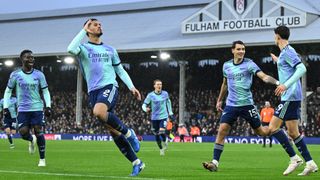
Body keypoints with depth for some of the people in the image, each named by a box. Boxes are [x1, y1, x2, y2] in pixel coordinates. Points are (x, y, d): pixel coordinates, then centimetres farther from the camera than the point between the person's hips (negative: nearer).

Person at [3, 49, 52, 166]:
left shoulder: (39, 75, 3)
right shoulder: (15, 75, 1)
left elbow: (45, 91, 8)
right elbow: (8, 91, 10)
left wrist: (48, 106, -3)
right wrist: (5, 107, 2)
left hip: (37, 108, 0)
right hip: (22, 109, 0)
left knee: (39, 132, -5)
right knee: (23, 132, -13)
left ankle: (42, 159, 7)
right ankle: (32, 140, 26)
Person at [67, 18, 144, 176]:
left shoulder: (110, 50, 17)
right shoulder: (84, 48, 9)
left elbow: (120, 70, 21)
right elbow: (71, 49, -15)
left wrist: (131, 87, 8)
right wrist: (84, 31, -8)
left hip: (109, 86, -1)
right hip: (93, 91, 1)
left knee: (99, 112, -34)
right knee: (112, 130, -1)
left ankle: (128, 133, -14)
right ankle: (136, 163, 5)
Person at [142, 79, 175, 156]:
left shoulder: (165, 94, 2)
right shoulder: (150, 95, -6)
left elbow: (168, 102, 19)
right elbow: (144, 104, -3)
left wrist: (170, 113, 18)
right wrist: (146, 109, -27)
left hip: (163, 116, 0)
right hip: (154, 117, 0)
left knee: (162, 131, -21)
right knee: (157, 135, 5)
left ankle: (165, 142, 10)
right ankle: (161, 149, 26)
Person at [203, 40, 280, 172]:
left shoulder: (249, 64, -6)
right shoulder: (226, 65, 7)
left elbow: (264, 77, -19)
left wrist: (277, 82, -36)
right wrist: (219, 100, 27)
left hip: (247, 104, -3)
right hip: (231, 105, 3)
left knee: (260, 131, 5)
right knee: (222, 130, -11)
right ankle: (215, 162, -11)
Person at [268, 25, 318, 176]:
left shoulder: (287, 51, -11)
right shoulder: (286, 51, 18)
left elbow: (302, 68, -23)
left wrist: (286, 85, -29)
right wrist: (278, 61, 44)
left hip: (290, 97, -10)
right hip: (291, 97, 10)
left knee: (273, 127, -9)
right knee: (292, 132, 9)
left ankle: (294, 158, -8)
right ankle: (310, 163, 8)